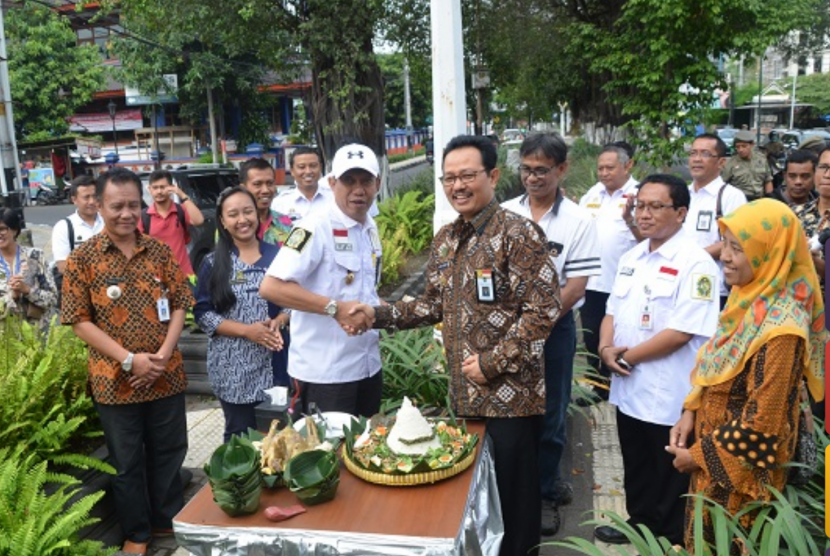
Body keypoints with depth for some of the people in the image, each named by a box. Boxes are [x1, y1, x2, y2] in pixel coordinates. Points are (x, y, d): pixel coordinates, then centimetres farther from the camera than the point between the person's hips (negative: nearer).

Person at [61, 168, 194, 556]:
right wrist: (129, 360, -17)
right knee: (126, 461, 13)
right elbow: (80, 320, -8)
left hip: (167, 376, 2)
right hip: (114, 380, -2)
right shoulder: (81, 258, -7)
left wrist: (163, 355, -12)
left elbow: (179, 306, 2)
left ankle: (168, 520, 37)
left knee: (168, 452, 15)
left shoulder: (160, 251, 1)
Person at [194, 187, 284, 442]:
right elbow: (202, 313, -4)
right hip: (233, 366, -1)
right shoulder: (214, 263, -1)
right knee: (240, 436, 11)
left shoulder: (277, 256, 4)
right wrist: (246, 330, -15)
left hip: (275, 362, 1)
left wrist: (278, 322, -12)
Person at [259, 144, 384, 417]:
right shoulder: (315, 229, -16)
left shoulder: (371, 228, 10)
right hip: (325, 373, -8)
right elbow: (271, 287, -24)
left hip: (369, 366, 8)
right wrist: (335, 308, -26)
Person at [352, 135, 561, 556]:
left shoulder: (519, 234, -15)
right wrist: (378, 314, 5)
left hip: (511, 395, -7)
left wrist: (491, 363, -19)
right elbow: (435, 304, 16)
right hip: (464, 394, 7)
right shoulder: (445, 239, 9)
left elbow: (543, 312, -18)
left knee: (514, 494, 8)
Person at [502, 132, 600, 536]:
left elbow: (575, 288, -10)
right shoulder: (505, 213, 0)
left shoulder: (578, 222, -8)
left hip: (553, 327, -2)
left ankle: (544, 492, 27)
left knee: (549, 413, 10)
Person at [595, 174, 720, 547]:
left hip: (670, 396, -7)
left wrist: (629, 356, -14)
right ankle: (639, 524, 42)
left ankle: (670, 541, 29)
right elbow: (613, 310, 13)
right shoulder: (632, 258, 8)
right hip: (629, 387, 7)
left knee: (669, 481, 11)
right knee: (636, 470, 23)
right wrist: (606, 348, -6)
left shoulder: (695, 264, -16)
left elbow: (682, 332, -22)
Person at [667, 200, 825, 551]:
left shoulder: (779, 329, -28)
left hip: (740, 472, -8)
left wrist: (700, 454, -14)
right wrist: (691, 412, -1)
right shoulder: (750, 299, -1)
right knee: (701, 543, 23)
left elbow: (761, 424, -24)